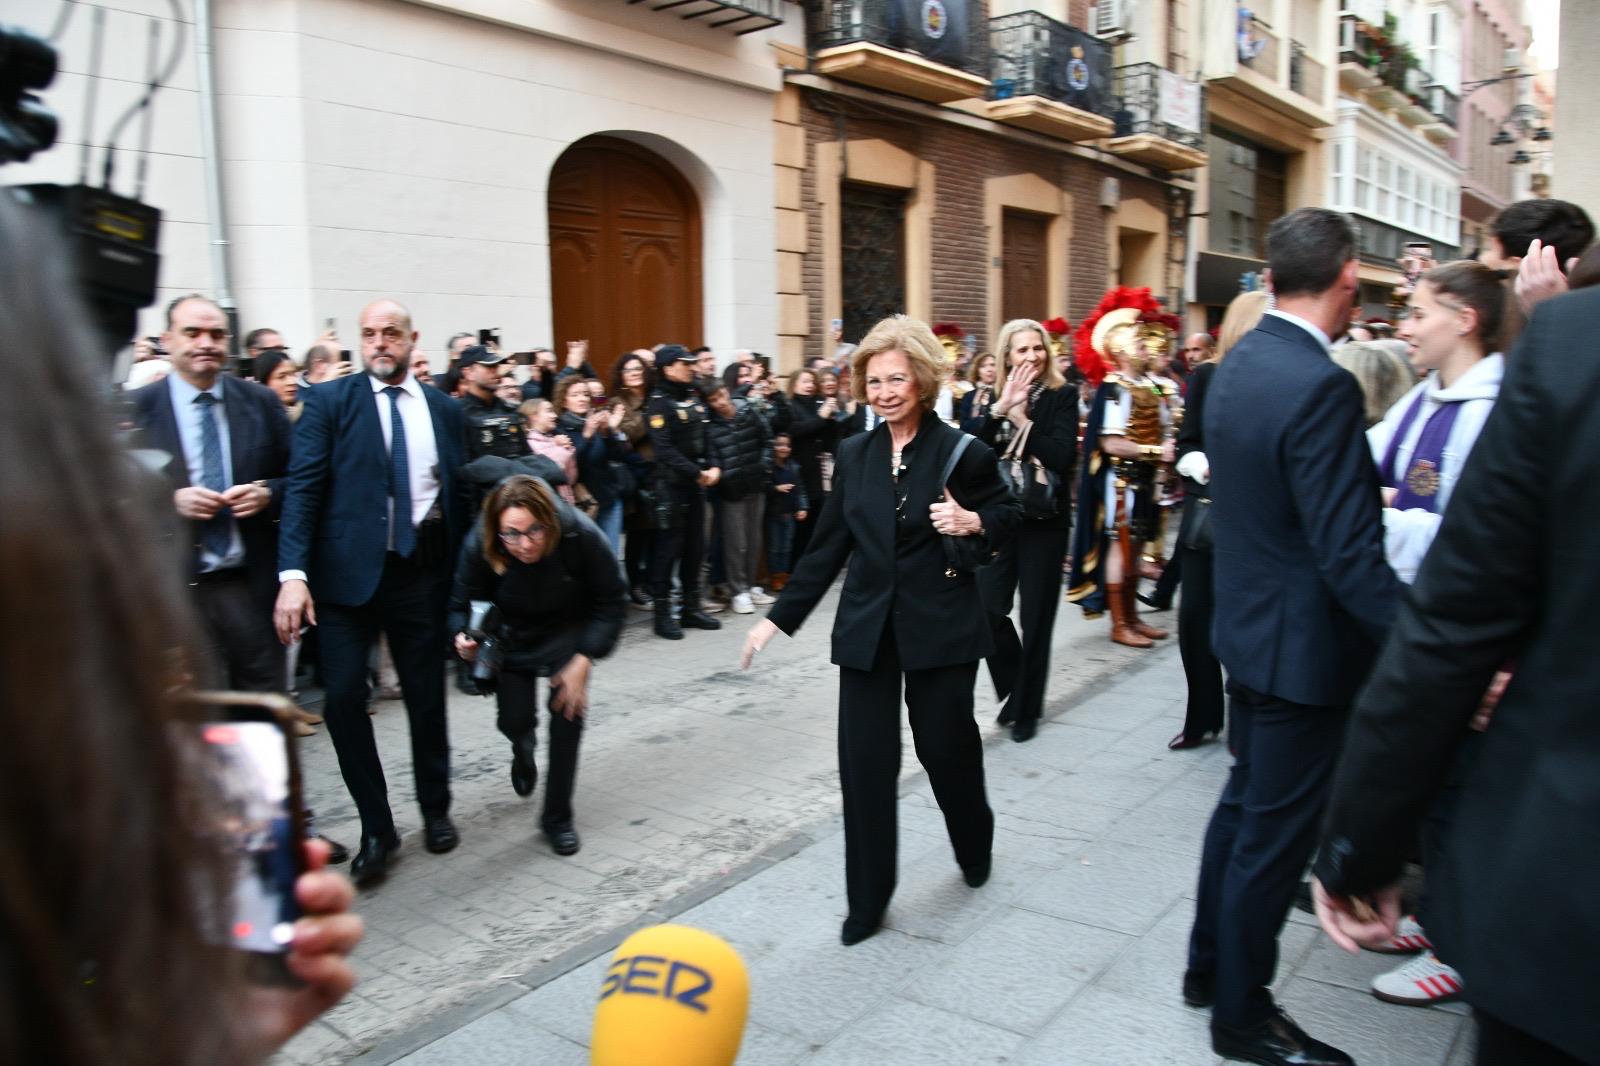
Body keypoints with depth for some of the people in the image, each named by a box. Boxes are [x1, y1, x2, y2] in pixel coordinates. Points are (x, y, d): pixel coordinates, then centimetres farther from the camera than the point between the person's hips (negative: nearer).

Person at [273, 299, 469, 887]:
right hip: (348, 571, -2)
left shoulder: (444, 409, 9)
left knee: (427, 698, 10)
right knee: (344, 697, -4)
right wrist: (292, 574, -19)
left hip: (422, 569, 2)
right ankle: (376, 827, 14)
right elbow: (302, 486, -8)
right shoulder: (330, 401, 0)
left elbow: (460, 494, 11)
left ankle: (436, 810, 30)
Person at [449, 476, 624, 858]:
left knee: (569, 709, -17)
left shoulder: (582, 536, -34)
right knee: (514, 722, -4)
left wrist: (583, 661, -29)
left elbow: (609, 604, -22)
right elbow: (462, 605, -15)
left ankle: (557, 818, 2)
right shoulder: (479, 546, -29)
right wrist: (464, 636, -37)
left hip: (569, 630, -1)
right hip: (511, 636, 1)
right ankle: (524, 748, 39)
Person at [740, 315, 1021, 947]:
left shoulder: (961, 451, -7)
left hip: (940, 629, -3)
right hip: (867, 630, 3)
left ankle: (975, 847, 42)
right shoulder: (856, 454, 5)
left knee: (946, 748, 10)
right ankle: (866, 902, 16)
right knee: (864, 764, 1)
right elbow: (829, 545, 8)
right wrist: (779, 616, 5)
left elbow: (1010, 514, 4)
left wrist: (973, 522, -18)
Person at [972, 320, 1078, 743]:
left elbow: (1062, 456, -16)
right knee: (988, 610, -4)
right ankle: (1013, 688, 22)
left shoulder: (1062, 397, -2)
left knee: (1036, 617, 3)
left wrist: (1021, 417, -14)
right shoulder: (992, 398, 7)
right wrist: (1000, 407, -18)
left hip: (1044, 521, -2)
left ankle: (1027, 708, 19)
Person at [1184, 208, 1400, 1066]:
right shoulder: (1320, 387, -25)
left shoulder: (1235, 368, 3)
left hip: (1248, 625, 9)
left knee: (1245, 803, 23)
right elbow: (1350, 556, -28)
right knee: (1275, 833, 7)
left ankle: (1209, 965, 40)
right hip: (1305, 648, -9)